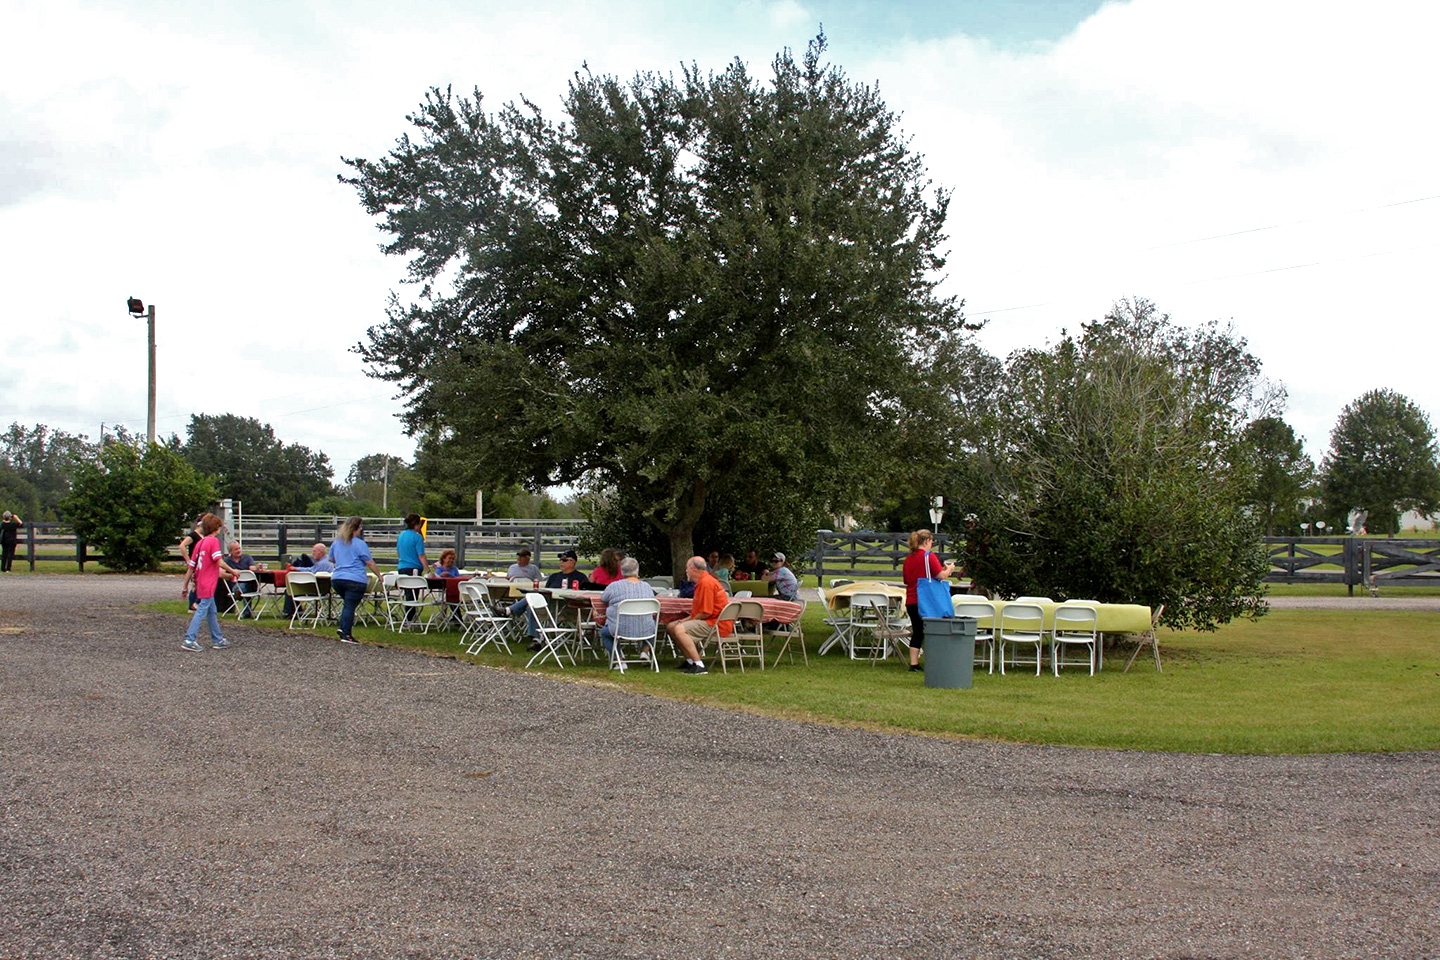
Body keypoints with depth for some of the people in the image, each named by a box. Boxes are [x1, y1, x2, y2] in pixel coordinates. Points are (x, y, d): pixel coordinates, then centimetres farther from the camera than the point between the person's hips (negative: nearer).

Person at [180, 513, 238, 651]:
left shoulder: (200, 543, 12)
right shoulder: (213, 541, -11)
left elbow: (191, 567, 13)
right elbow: (220, 562, -21)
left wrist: (185, 586, 15)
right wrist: (232, 571, -8)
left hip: (200, 583, 9)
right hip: (208, 584, -9)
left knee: (211, 611, 16)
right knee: (201, 611, -6)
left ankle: (217, 640, 23)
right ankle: (189, 641, -7)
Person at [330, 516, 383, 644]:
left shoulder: (336, 543, 12)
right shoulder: (360, 544, -7)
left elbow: (331, 560, 26)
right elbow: (370, 563, -5)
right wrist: (379, 576, 5)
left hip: (337, 579, 6)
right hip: (355, 580, -6)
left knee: (347, 604, 22)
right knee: (350, 606, -5)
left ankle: (343, 628, 10)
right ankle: (346, 635, -6)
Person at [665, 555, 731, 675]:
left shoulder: (706, 583, -18)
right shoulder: (702, 581, 17)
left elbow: (706, 613, -21)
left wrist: (687, 621, -9)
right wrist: (686, 620, 6)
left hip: (716, 624, -11)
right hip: (709, 622, 11)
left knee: (679, 629, -28)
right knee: (671, 627, 11)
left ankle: (699, 666, -29)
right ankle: (690, 661, 14)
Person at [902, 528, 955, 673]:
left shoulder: (908, 559, 10)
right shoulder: (929, 556, -11)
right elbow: (942, 576, -20)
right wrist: (949, 569, 1)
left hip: (911, 601, 6)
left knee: (917, 632, 12)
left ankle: (914, 664, 10)